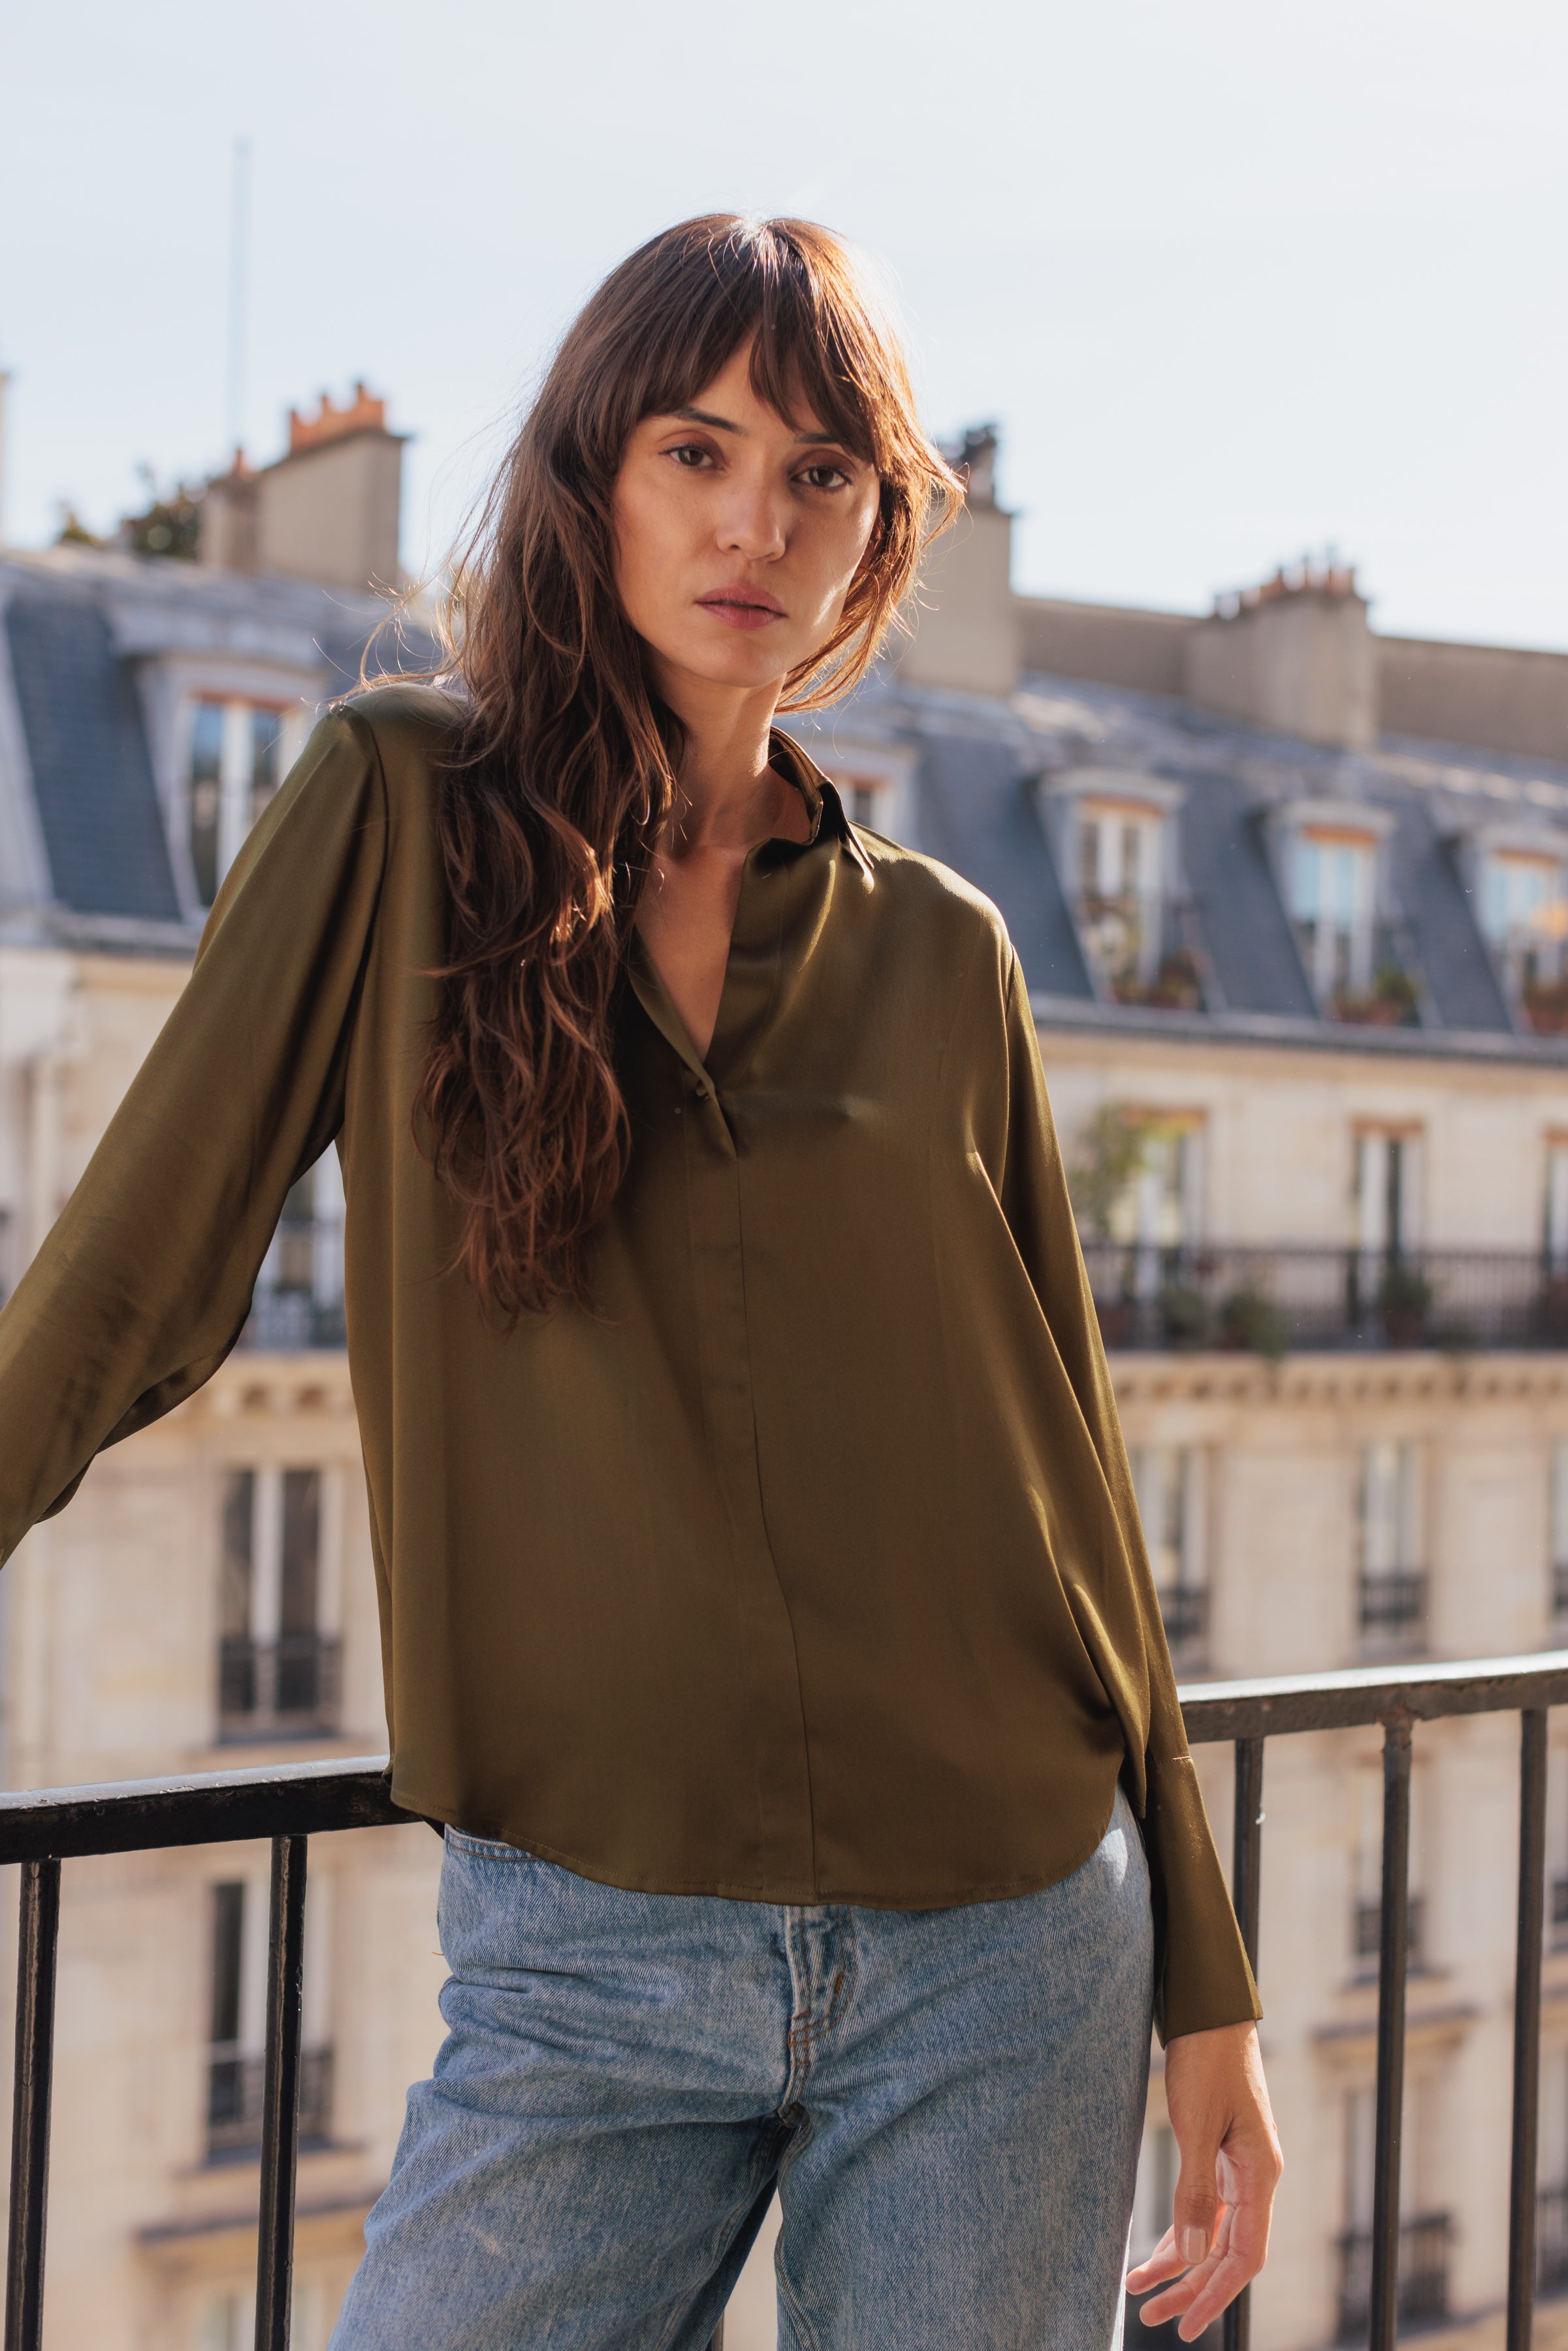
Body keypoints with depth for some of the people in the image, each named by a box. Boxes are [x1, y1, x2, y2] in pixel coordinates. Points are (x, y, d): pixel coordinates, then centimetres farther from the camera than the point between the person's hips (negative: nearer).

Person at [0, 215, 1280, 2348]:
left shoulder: (941, 953, 5)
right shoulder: (404, 809, -2)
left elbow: (1067, 1464, 8)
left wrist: (1204, 1990, 9)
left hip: (1007, 1961, 2)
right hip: (588, 1966, -2)